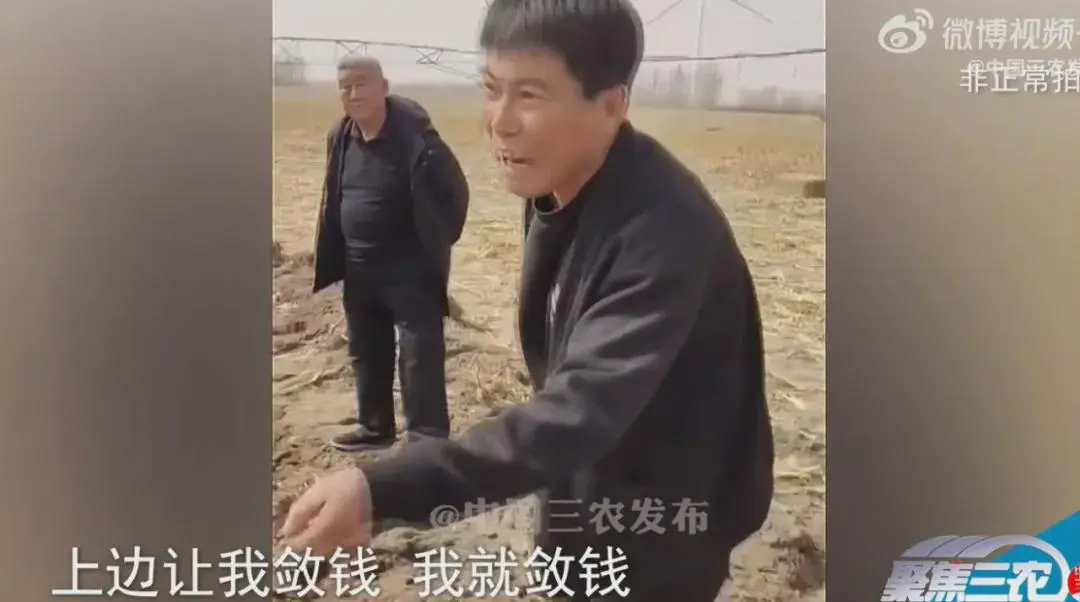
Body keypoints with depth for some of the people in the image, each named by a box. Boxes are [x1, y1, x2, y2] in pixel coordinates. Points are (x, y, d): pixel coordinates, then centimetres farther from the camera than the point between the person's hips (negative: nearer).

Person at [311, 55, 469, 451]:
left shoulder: (414, 134, -18)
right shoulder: (340, 136, 4)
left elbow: (455, 189, -12)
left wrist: (435, 243, -8)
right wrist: (335, 258, 12)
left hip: (411, 270, -7)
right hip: (359, 270, 8)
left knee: (420, 356, -6)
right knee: (366, 354, 18)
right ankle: (375, 427, 36)